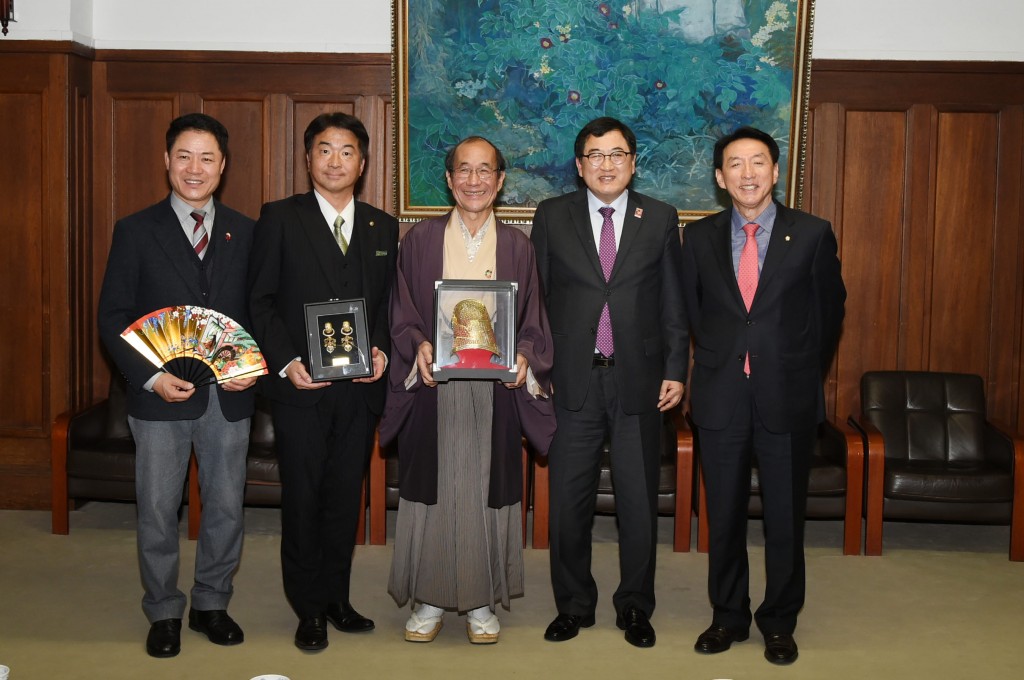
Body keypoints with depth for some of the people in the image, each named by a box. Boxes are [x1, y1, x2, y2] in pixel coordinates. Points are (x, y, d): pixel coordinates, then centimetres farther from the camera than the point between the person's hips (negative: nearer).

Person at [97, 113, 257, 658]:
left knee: (226, 508, 11)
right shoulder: (135, 232, -1)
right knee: (158, 512, 8)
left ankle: (211, 604, 29)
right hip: (160, 395, -2)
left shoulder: (246, 233, 6)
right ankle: (163, 613, 25)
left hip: (229, 395, 2)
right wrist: (151, 379, -14)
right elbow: (112, 318, -2)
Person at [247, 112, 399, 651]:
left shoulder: (384, 228, 11)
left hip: (360, 386, 3)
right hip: (299, 386, -3)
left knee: (345, 497, 11)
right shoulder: (279, 218, 1)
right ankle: (309, 609, 16)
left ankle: (337, 598, 24)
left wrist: (381, 350, -6)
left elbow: (389, 304, 12)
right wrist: (286, 362, -13)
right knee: (302, 499, 4)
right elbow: (260, 300, -2)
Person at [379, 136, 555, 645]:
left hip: (496, 390, 1)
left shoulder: (517, 246, 8)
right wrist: (418, 345, -14)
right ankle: (429, 599, 18)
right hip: (433, 387, 0)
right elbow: (401, 315, 5)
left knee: (488, 489, 4)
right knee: (432, 490, 3)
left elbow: (533, 322, 9)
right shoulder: (420, 240, 4)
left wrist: (524, 357, -10)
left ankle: (482, 602, 18)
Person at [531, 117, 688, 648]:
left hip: (639, 384, 0)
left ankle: (635, 608, 24)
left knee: (639, 504, 7)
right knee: (568, 503, 8)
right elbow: (534, 298, 5)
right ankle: (573, 605, 25)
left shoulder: (660, 219, 5)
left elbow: (673, 303, 5)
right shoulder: (552, 217, 5)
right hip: (573, 383, 0)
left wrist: (675, 371, -1)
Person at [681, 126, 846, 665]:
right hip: (720, 398, 2)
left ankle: (779, 622, 24)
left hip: (788, 400, -1)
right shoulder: (699, 238, 3)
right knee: (723, 516, 11)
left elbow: (829, 312, 7)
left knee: (785, 519, 8)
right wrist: (716, 365, 12)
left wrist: (804, 376, 12)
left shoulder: (812, 235, -2)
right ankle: (728, 616, 27)